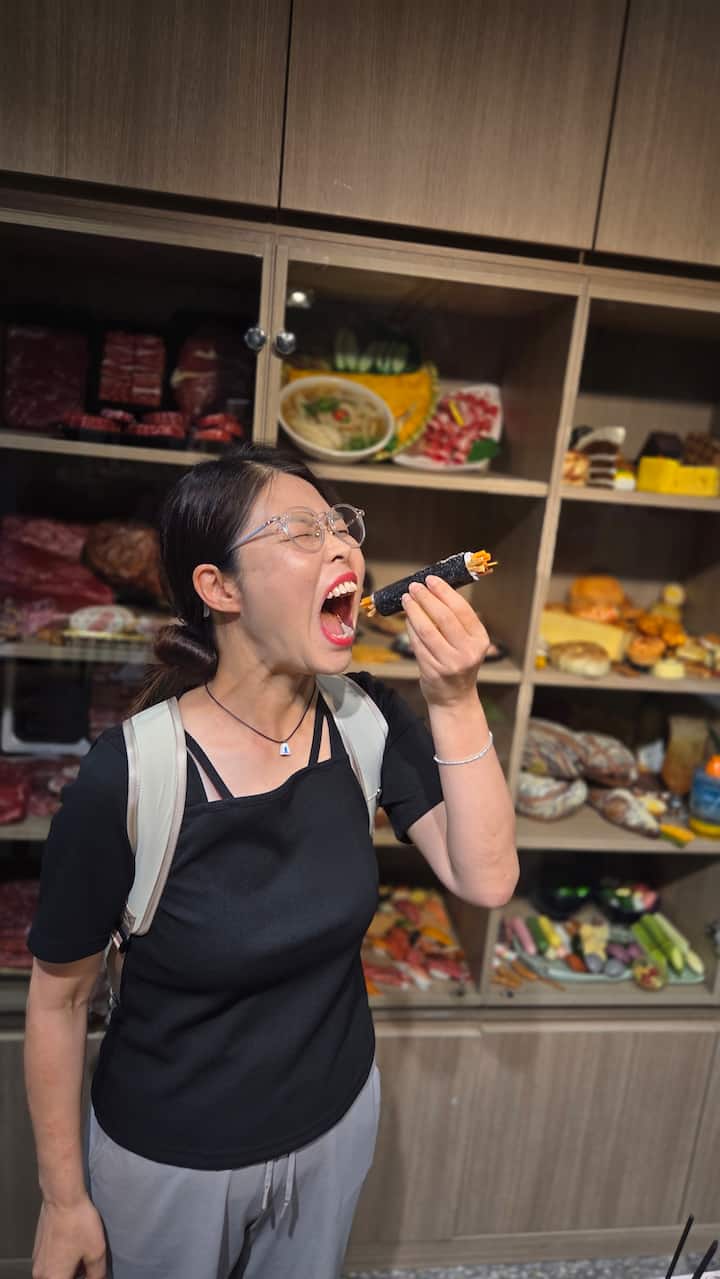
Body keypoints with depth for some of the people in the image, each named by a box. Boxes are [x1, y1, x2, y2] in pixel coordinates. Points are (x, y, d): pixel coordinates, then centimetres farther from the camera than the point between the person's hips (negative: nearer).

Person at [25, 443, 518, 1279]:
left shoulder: (368, 722, -16)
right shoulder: (126, 777, -28)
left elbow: (486, 881, -18)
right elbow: (58, 997, -15)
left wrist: (456, 702, -29)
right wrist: (64, 1200, -4)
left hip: (336, 1120, 4)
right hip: (170, 1156, -3)